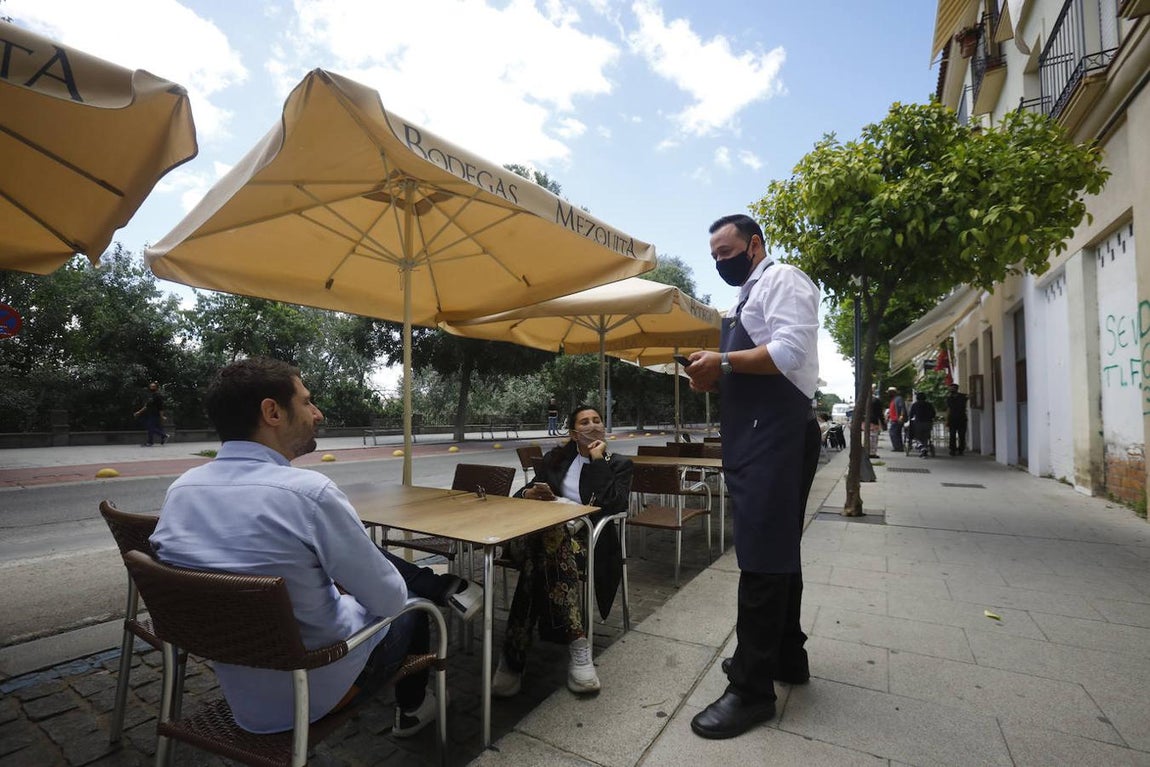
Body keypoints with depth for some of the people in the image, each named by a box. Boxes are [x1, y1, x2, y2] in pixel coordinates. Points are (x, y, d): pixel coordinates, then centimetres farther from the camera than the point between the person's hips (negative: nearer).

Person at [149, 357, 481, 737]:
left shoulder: (179, 490, -10)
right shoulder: (308, 491, -31)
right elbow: (390, 600, -20)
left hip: (236, 689, 6)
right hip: (317, 689, -5)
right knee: (410, 610, 26)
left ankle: (443, 587, 37)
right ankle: (411, 710, 50)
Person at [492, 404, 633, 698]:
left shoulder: (618, 465, 13)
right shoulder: (556, 458, 20)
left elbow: (612, 503, -9)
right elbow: (525, 493, 15)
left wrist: (598, 459, -5)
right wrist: (530, 493, -10)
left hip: (590, 542, -2)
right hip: (547, 535, 3)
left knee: (541, 557, -37)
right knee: (543, 548, -38)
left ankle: (514, 655, -35)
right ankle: (577, 644, -37)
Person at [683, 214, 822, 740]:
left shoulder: (781, 279, -5)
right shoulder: (748, 297, 24)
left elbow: (790, 351, -21)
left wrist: (723, 361, -15)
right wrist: (715, 378, 7)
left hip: (776, 435, -10)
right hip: (757, 437, 10)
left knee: (763, 557, -6)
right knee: (775, 551, 16)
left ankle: (752, 688, 4)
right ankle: (786, 657, 31)